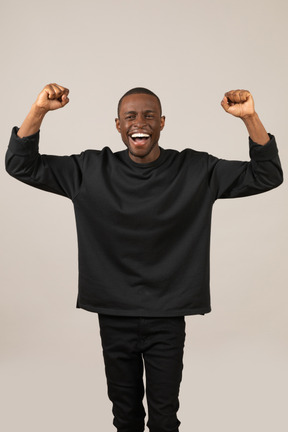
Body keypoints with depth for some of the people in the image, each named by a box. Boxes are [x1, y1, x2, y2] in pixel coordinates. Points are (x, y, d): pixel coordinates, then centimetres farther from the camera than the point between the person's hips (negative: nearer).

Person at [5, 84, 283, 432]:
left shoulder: (195, 170, -6)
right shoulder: (91, 169, -4)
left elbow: (267, 176, -5)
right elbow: (21, 166, -2)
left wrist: (250, 117, -19)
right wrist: (39, 109, -16)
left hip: (168, 316, -1)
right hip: (114, 315, 1)